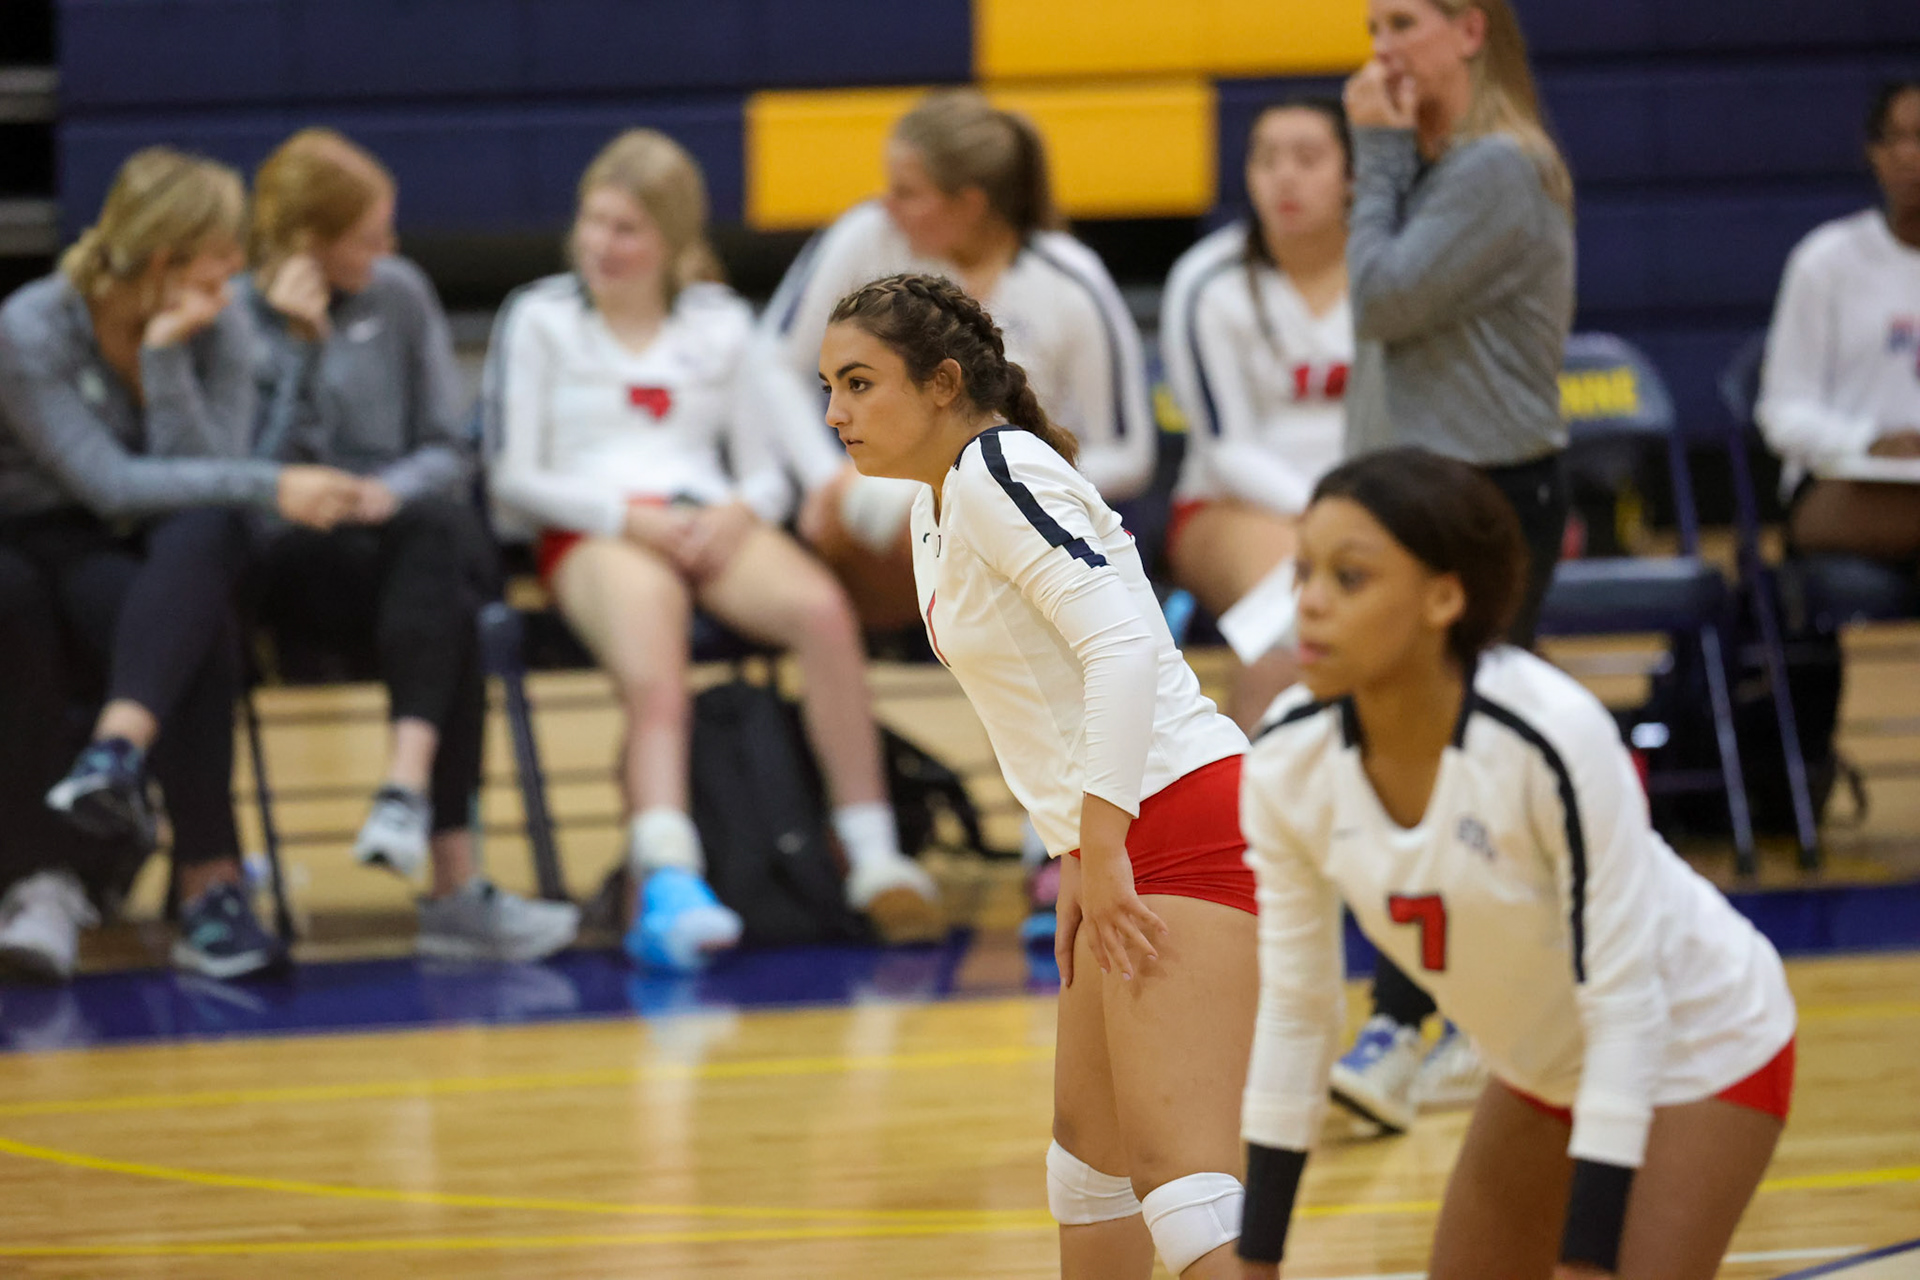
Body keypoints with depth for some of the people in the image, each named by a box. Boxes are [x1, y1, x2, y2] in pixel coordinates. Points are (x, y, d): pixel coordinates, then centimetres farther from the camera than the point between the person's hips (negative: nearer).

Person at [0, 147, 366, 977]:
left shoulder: (219, 329, -5)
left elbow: (201, 479, -15)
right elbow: (108, 483, -24)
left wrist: (168, 357, -24)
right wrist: (270, 487, -28)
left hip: (165, 552, 3)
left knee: (201, 534, -36)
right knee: (198, 631, -34)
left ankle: (118, 753, -53)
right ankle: (210, 879, -36)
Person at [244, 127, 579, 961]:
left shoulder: (399, 294, 12)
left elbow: (448, 450, 12)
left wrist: (396, 492, -10)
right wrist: (298, 344, -13)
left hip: (411, 532, 3)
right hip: (290, 561, -3)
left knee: (438, 534, -36)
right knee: (445, 606, -35)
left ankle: (409, 788, -51)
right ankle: (456, 885, -45)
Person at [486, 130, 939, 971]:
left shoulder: (719, 324, 21)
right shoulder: (541, 320, 13)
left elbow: (769, 469, 17)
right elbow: (513, 479, 5)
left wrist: (740, 511, -8)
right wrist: (627, 515, -10)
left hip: (712, 519, 2)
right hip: (595, 534, -2)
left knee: (822, 610, -32)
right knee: (653, 679, -37)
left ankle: (874, 860, -28)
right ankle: (669, 882, -59)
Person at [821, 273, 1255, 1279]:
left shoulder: (998, 473, -12)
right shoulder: (937, 503, 17)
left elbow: (1124, 646, -22)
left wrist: (1101, 845, -24)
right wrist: (1075, 859, 18)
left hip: (1184, 827, -11)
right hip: (1125, 849, 11)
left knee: (1180, 1177, -20)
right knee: (1088, 1150, 22)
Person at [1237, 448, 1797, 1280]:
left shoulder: (1553, 739, -35)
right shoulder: (1287, 764, -18)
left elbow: (1624, 1004, -29)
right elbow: (1288, 1009, -7)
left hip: (1700, 1046, -6)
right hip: (1543, 1070, 6)